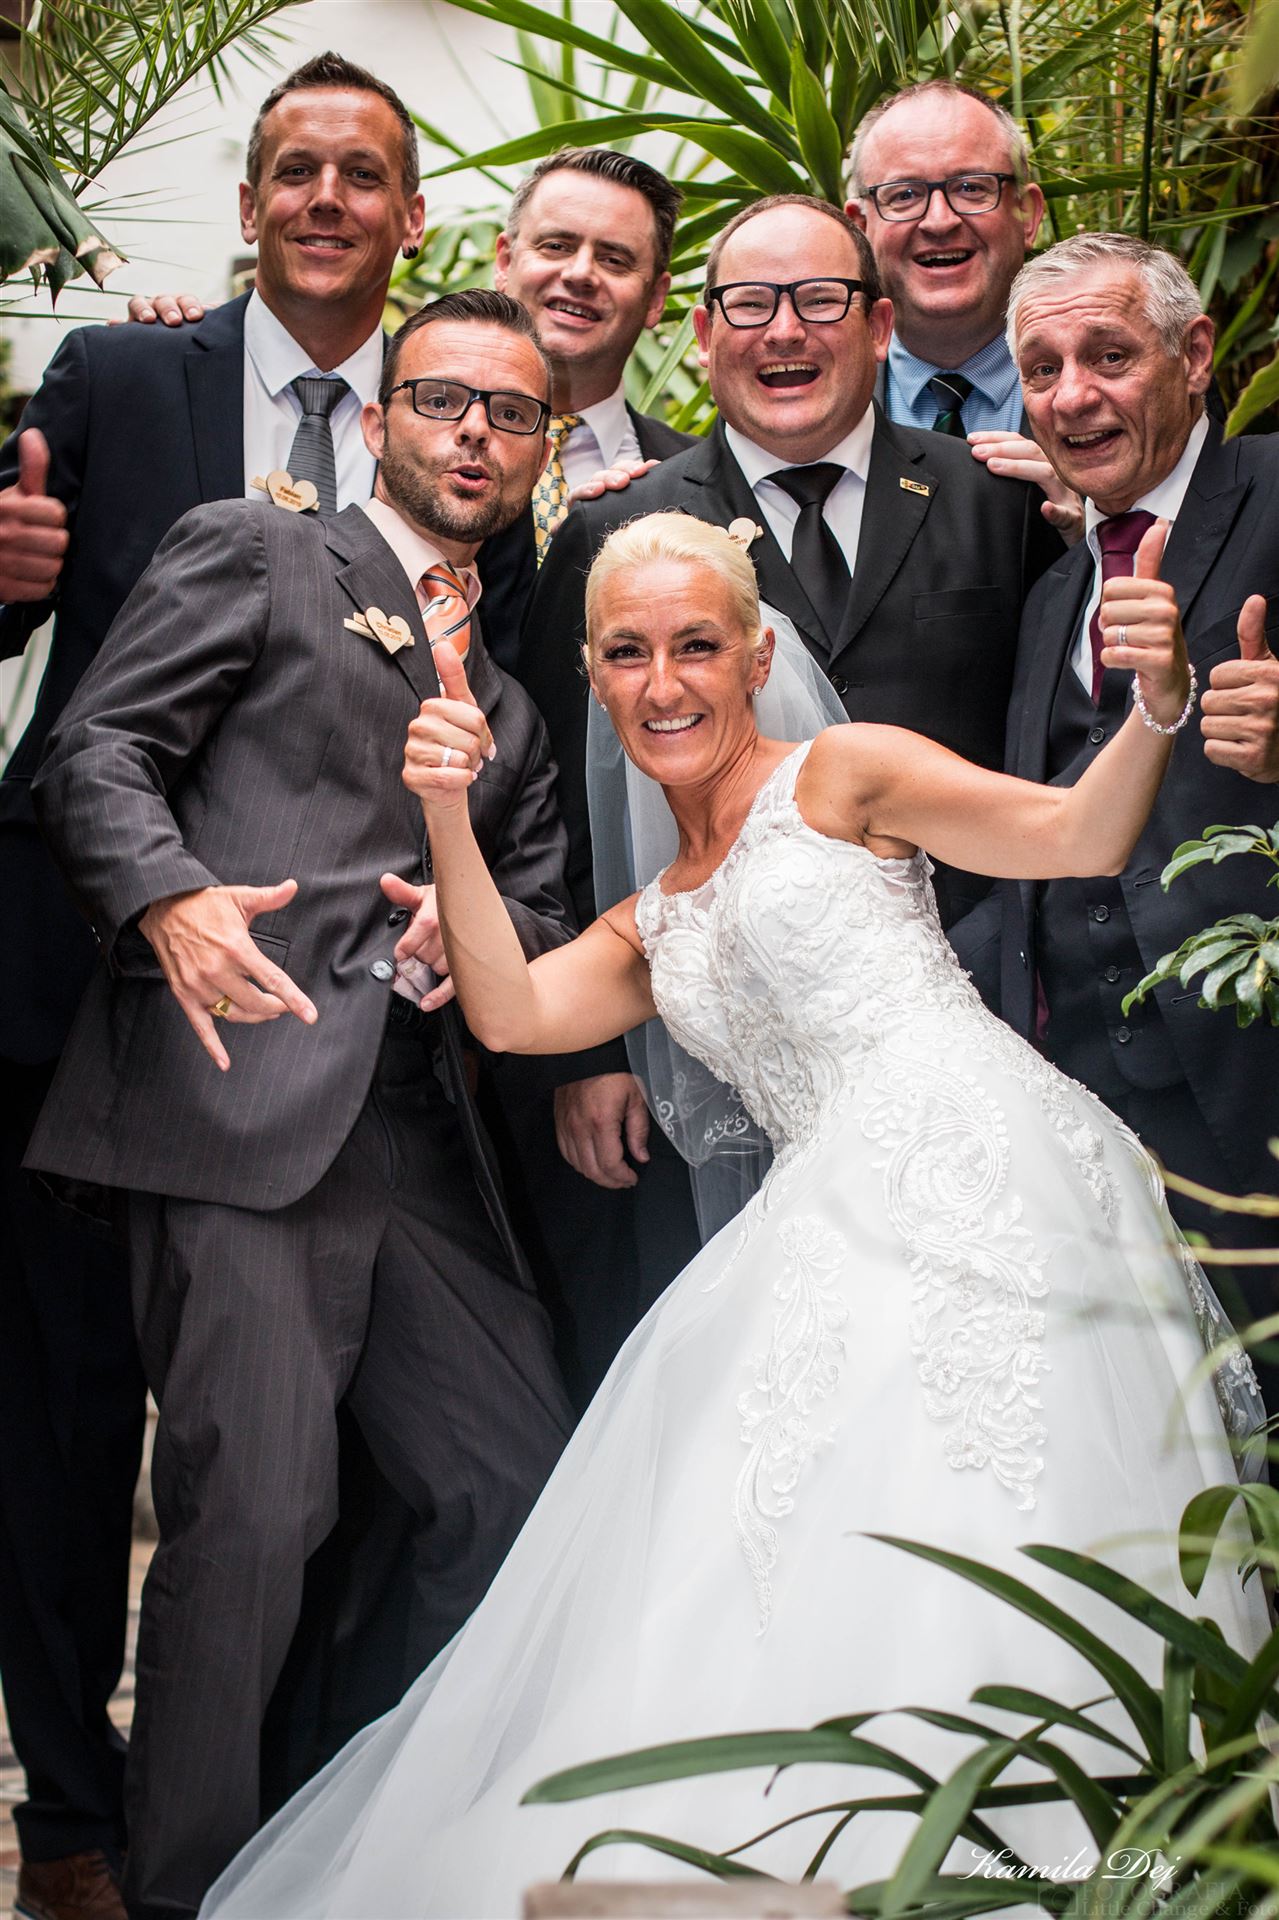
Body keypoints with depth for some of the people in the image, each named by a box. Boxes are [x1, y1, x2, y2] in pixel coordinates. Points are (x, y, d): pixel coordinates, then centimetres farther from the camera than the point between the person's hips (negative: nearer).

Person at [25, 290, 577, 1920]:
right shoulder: (250, 555, 9)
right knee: (255, 1508, -12)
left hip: (421, 1140, 6)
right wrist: (171, 895, -20)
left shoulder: (518, 682, 27)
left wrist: (487, 923, -1)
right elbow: (95, 750, -1)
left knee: (521, 1486, 3)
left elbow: (544, 890, 23)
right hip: (241, 1109, -6)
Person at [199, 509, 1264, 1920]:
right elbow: (511, 1010, 10)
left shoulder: (840, 774, 11)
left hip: (980, 1159, -5)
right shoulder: (648, 930, 28)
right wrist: (447, 817, 0)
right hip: (844, 1217, 6)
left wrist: (1155, 708, -21)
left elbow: (1078, 836, -1)